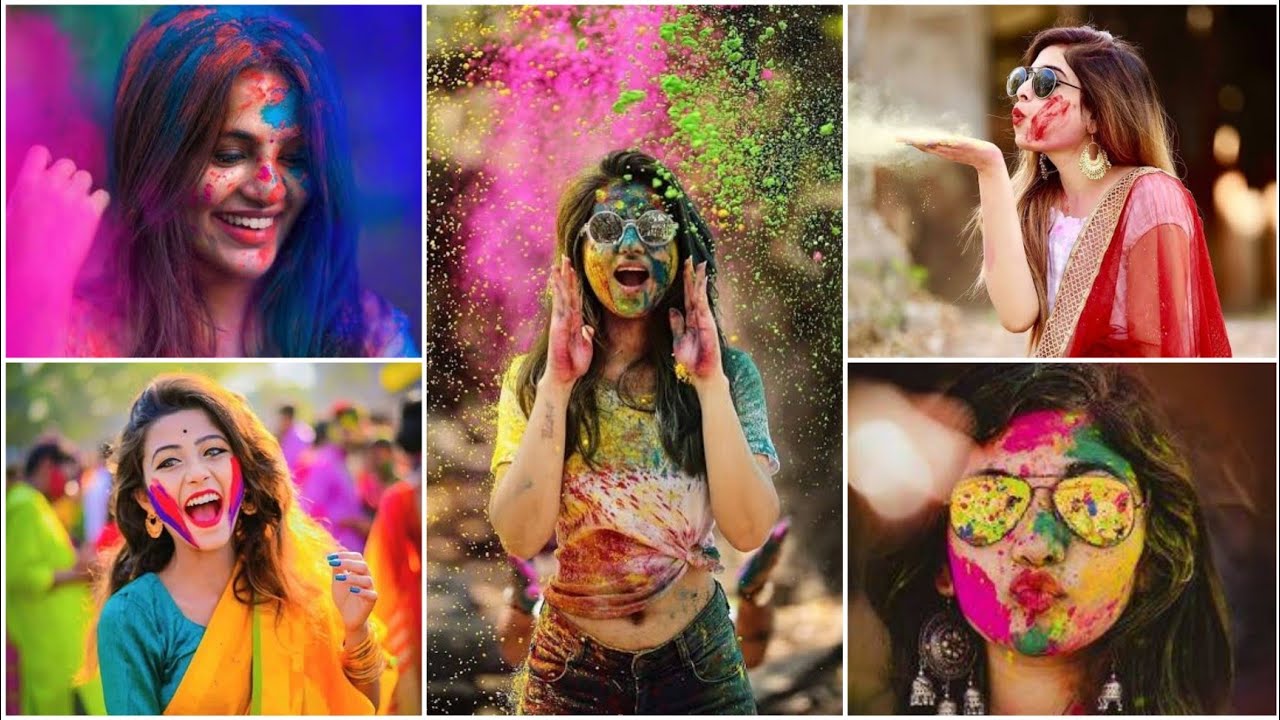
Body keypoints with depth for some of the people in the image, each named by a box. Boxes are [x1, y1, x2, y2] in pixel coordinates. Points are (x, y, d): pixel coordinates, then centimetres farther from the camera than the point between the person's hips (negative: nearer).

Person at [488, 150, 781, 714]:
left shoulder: (728, 371, -5)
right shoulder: (531, 379, -5)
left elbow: (748, 531, -17)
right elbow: (520, 537, -17)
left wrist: (709, 382, -21)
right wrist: (557, 385, -21)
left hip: (699, 667, 0)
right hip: (572, 670, 0)